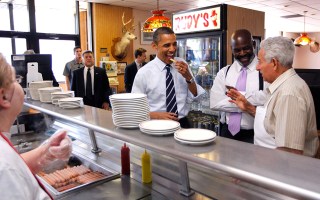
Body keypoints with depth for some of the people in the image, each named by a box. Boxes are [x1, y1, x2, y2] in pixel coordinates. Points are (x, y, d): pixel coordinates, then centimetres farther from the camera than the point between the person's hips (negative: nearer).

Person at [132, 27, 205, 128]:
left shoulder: (182, 64, 3)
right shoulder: (143, 73, -7)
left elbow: (195, 96, 6)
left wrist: (188, 77, -10)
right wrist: (157, 115, -16)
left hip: (182, 124, 2)